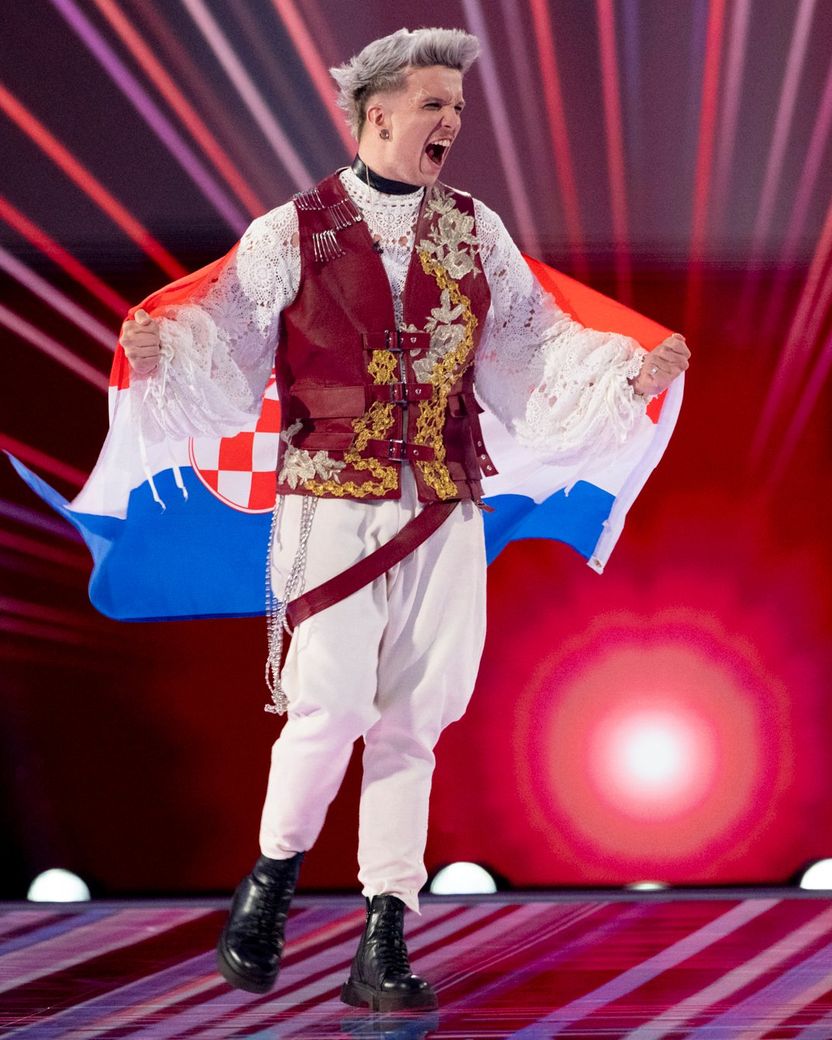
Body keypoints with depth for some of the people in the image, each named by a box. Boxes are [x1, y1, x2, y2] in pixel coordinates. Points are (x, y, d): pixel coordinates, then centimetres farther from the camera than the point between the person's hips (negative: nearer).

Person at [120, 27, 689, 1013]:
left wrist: (630, 373, -2)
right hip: (332, 504, -3)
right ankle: (270, 881, 16)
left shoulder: (474, 231, 9)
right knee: (330, 704, -12)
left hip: (444, 513, 3)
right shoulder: (291, 234, 0)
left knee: (412, 719, 3)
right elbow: (226, 352, -5)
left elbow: (531, 348, 11)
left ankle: (385, 946, 9)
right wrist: (158, 352, -25)